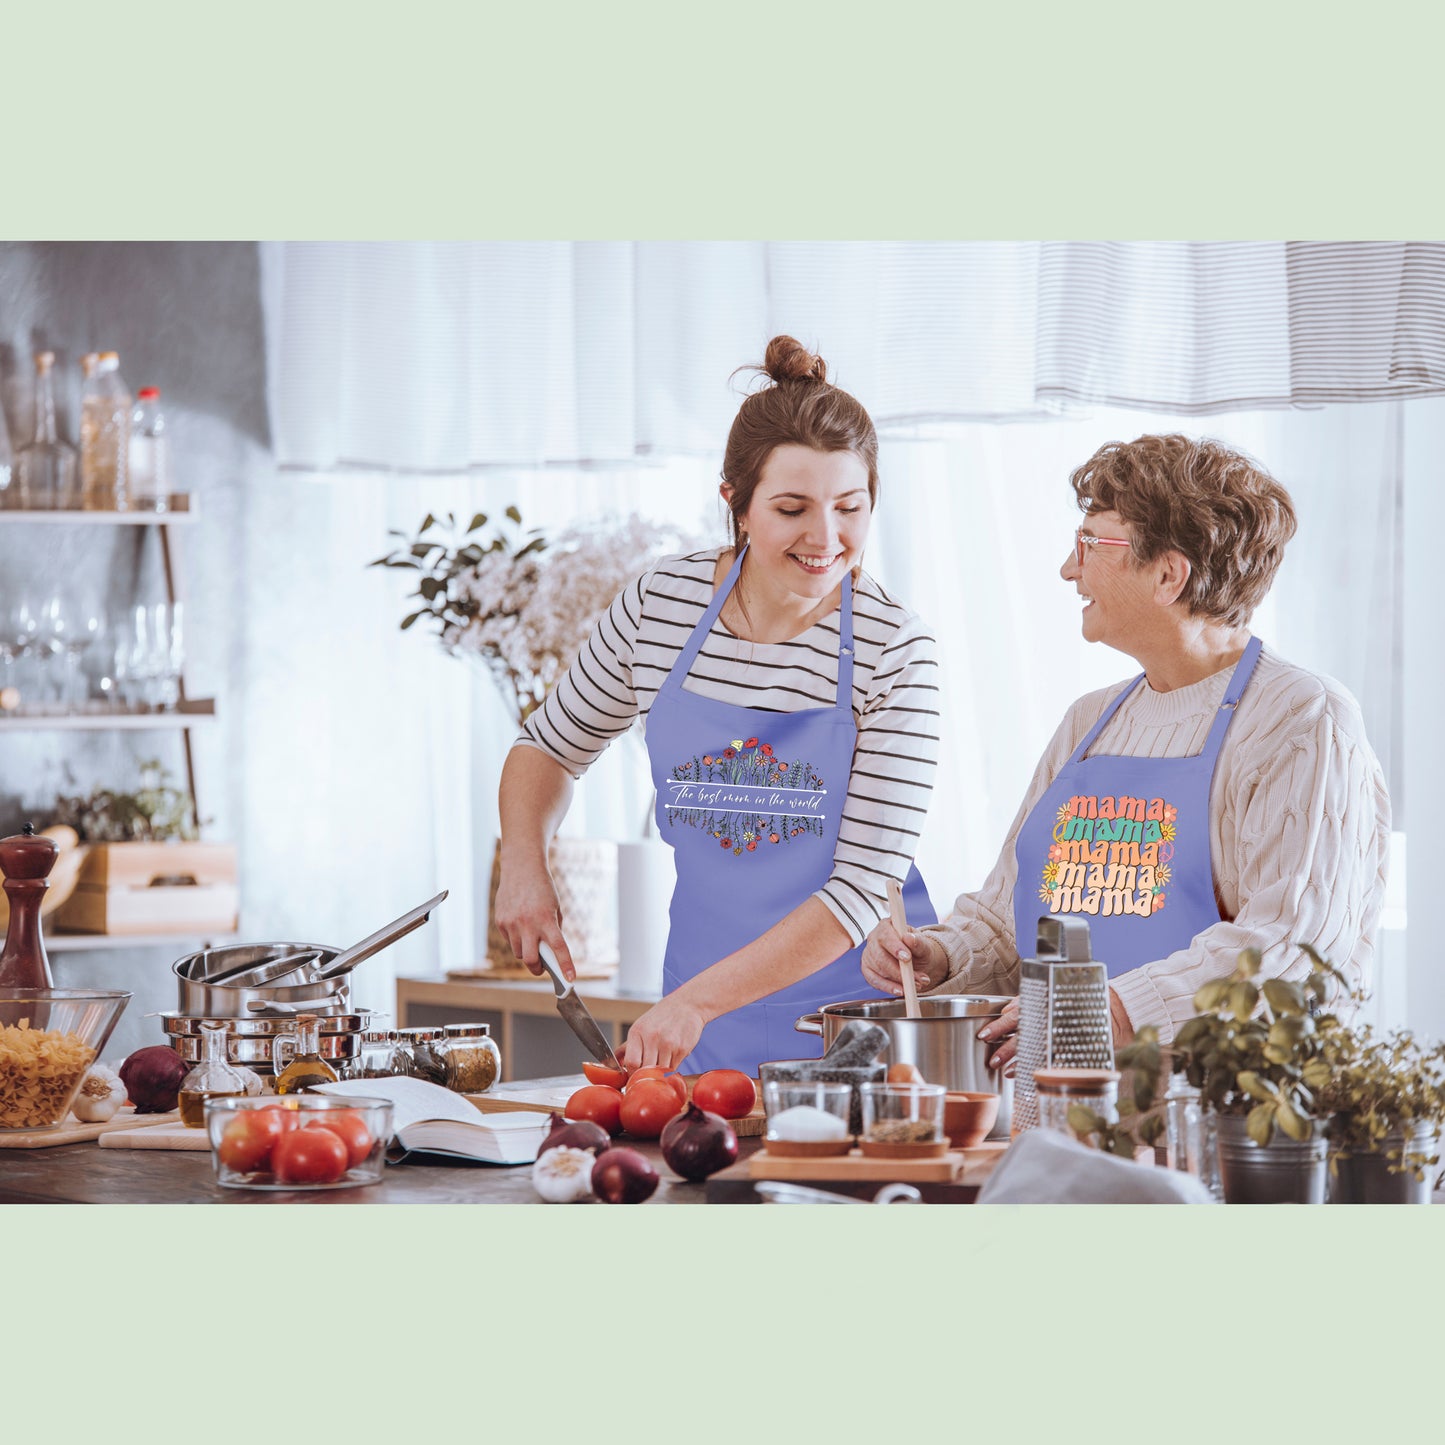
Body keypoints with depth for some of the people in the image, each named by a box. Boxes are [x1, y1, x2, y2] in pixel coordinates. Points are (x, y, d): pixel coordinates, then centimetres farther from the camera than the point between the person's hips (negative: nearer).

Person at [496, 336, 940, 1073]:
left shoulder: (894, 648, -13)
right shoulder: (660, 604, -3)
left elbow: (864, 887, -16)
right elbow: (550, 745, 16)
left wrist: (697, 1002, -23)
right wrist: (523, 862, -4)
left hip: (859, 1003, -3)